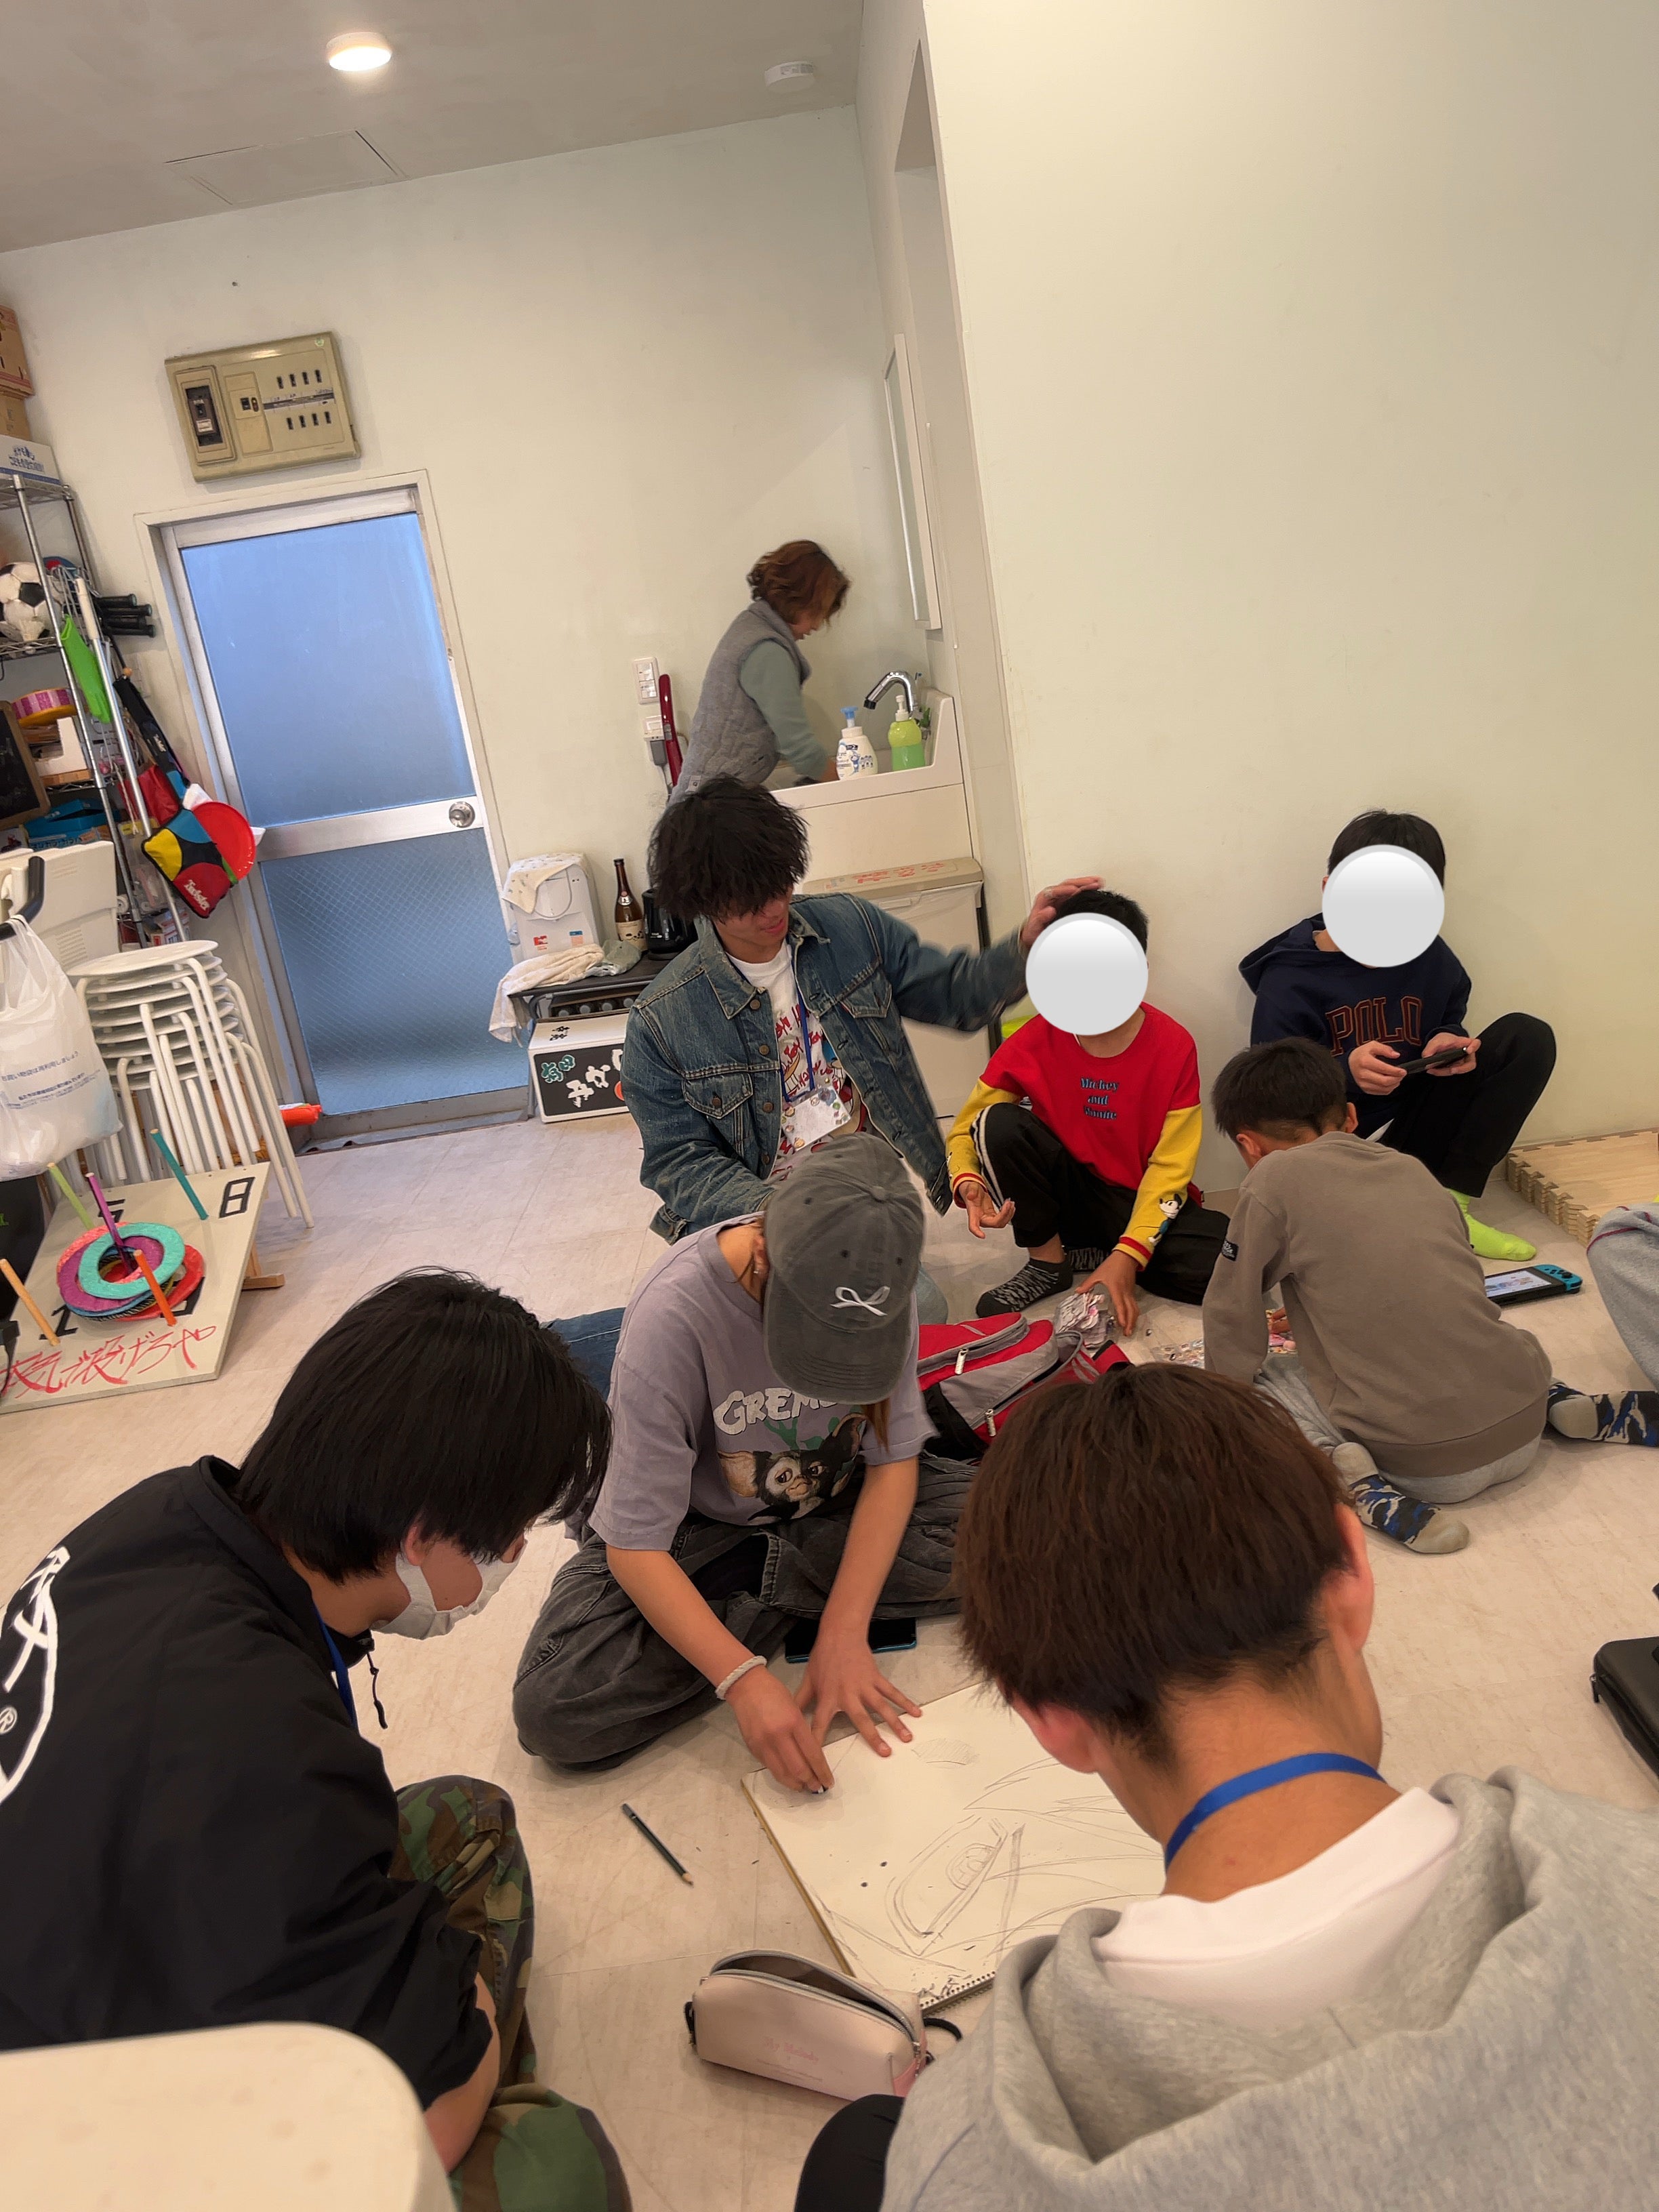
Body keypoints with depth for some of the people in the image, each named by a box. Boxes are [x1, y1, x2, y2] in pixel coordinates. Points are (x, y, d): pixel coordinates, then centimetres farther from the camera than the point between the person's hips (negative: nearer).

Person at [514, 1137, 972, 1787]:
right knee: (552, 1712, -24)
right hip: (696, 1522, -2)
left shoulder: (878, 1284, -22)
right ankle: (794, 1596, -9)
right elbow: (636, 1550, -29)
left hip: (835, 1501, 3)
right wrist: (745, 1679, -40)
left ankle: (761, 1575, -9)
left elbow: (894, 1459, -14)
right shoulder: (672, 1314, -34)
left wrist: (844, 1630, -25)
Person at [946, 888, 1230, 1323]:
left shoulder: (1173, 1047, -13)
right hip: (1068, 1197, 1)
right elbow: (966, 1129, -3)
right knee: (999, 1123, -25)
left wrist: (1127, 1257, -25)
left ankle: (1092, 1256, -5)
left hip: (1143, 1205, -1)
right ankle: (1048, 1262, -6)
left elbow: (1169, 1168, -12)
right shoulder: (1033, 1042, -10)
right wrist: (968, 1184, -27)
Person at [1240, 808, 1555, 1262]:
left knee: (1529, 1037, -7)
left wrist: (1448, 1041, -8)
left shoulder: (1429, 955, -2)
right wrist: (1345, 1071, -30)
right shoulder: (1287, 982, -14)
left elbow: (1450, 1017, 16)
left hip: (1413, 1136, 5)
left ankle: (1451, 1207, -8)